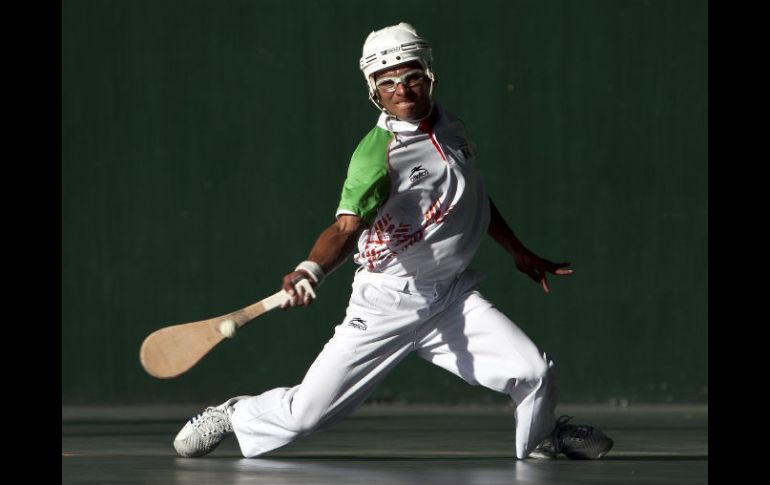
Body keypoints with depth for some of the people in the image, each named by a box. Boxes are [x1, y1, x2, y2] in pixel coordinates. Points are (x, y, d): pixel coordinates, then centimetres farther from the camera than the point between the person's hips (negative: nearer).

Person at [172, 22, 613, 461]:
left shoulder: (452, 128, 4)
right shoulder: (378, 154, -18)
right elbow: (347, 228, -32)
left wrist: (519, 253, 30)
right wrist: (310, 270, -51)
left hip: (453, 297, 5)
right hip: (387, 304, -5)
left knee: (534, 374, -12)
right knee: (308, 411, -5)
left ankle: (542, 441, 21)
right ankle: (235, 416, 26)